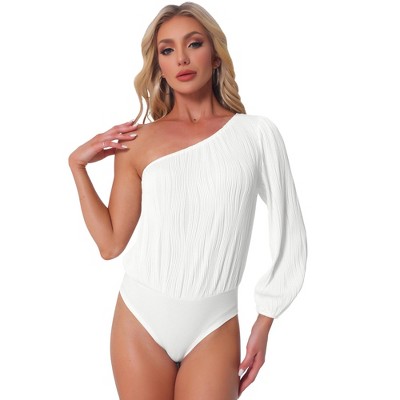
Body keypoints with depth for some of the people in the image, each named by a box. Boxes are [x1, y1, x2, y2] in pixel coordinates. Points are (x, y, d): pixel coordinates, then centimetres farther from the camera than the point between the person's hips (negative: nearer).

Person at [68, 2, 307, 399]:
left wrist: (263, 325, 3)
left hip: (214, 324, -1)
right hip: (140, 318, 1)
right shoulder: (137, 141, 1)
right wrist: (78, 164, -3)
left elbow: (288, 236, 2)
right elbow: (111, 243, 0)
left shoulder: (257, 133, -2)